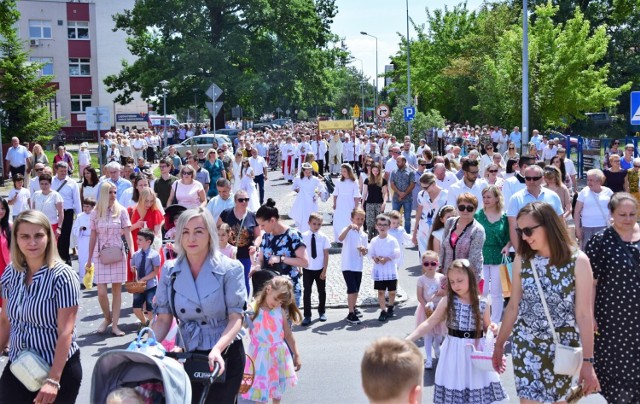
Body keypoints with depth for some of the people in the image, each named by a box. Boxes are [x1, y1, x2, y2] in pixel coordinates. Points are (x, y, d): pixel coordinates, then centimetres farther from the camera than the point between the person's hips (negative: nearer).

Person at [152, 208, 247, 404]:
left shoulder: (229, 269, -10)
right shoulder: (170, 270, 0)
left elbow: (236, 317, -14)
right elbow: (163, 319, 2)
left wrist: (217, 349, -30)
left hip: (224, 355, -3)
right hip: (187, 355, 3)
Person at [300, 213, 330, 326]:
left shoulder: (323, 237, -7)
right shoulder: (303, 236, -8)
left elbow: (326, 255, -5)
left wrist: (324, 271, -8)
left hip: (320, 269, 1)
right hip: (307, 269, -1)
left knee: (322, 291, 15)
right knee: (307, 292, 1)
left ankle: (321, 312, 34)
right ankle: (307, 316, 7)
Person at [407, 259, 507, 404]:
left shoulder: (483, 303, -3)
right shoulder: (448, 301, -5)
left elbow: (487, 328, 10)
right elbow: (430, 323, -3)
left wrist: (493, 328, -14)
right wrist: (408, 339, -10)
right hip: (454, 352, 0)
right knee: (452, 392, 4)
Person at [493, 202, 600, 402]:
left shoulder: (578, 261, -13)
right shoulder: (522, 259, -3)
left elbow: (584, 314, -11)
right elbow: (513, 306, 6)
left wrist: (587, 361, -11)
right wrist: (499, 343, 11)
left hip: (563, 348, -2)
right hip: (525, 346, 2)